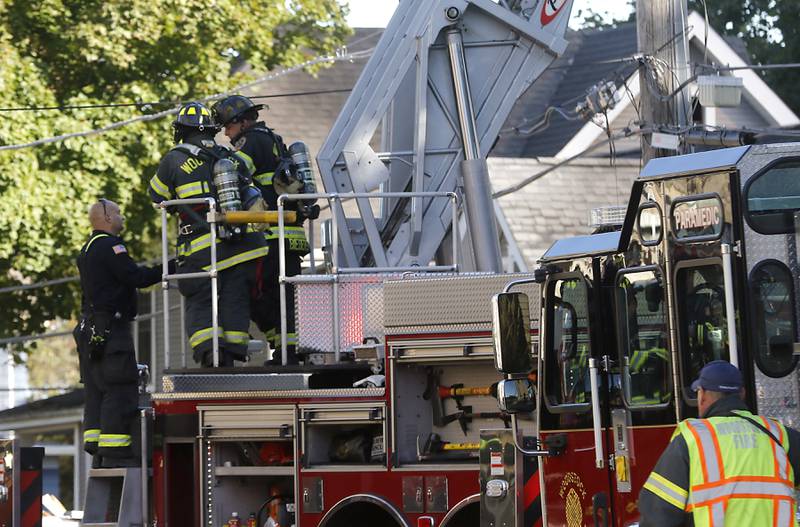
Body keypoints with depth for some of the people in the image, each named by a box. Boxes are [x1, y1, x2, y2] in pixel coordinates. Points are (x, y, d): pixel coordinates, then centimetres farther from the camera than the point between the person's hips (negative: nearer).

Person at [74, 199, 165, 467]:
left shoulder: (87, 251, 21)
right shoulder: (109, 245, -10)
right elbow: (136, 278, -17)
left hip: (90, 331, 10)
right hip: (111, 328, -10)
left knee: (97, 390, 9)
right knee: (120, 388, -11)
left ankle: (96, 450, 7)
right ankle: (115, 452, -15)